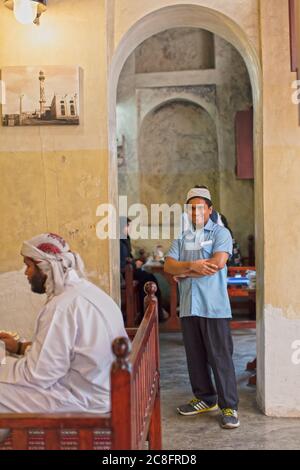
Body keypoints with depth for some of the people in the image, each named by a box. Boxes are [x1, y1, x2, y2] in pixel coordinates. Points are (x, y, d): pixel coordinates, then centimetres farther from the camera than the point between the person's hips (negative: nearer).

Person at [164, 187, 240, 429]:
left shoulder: (220, 233, 0)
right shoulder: (182, 237, 13)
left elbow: (218, 262, -16)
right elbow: (169, 265, 2)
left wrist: (186, 272, -7)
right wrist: (192, 265, -17)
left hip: (214, 306, -5)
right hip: (189, 306, 5)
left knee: (220, 357, -2)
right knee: (195, 356, 13)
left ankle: (229, 406, 7)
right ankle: (205, 398, 27)